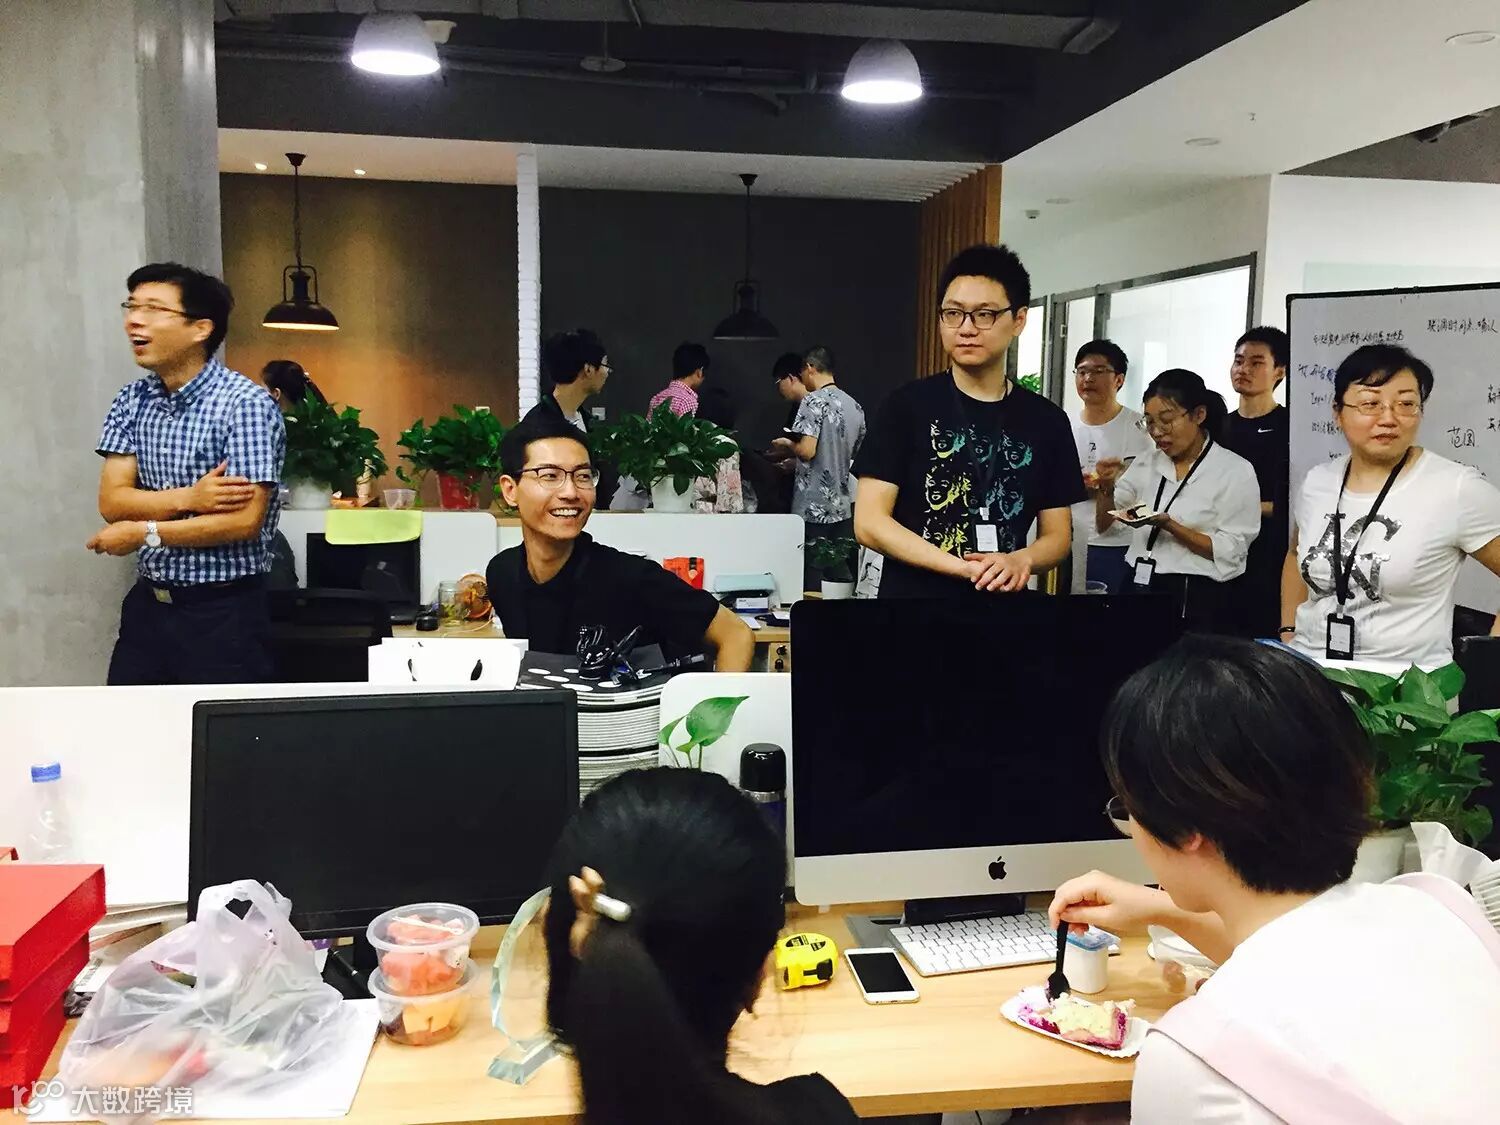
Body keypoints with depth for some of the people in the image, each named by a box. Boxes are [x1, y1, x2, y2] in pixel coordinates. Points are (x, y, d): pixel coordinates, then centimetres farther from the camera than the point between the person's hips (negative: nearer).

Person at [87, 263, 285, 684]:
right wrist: (188, 498, -19)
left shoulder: (246, 404, -15)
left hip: (224, 612, -6)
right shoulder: (132, 400, 5)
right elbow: (111, 501, -2)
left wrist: (145, 533, -12)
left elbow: (245, 521, -20)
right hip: (147, 604, 6)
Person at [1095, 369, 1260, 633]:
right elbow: (1104, 524, 14)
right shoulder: (1147, 463, 10)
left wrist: (1169, 525, -20)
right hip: (1137, 588, 5)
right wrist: (1106, 487, -4)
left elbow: (1229, 552, -11)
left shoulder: (1235, 471, -5)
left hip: (1194, 600, -4)